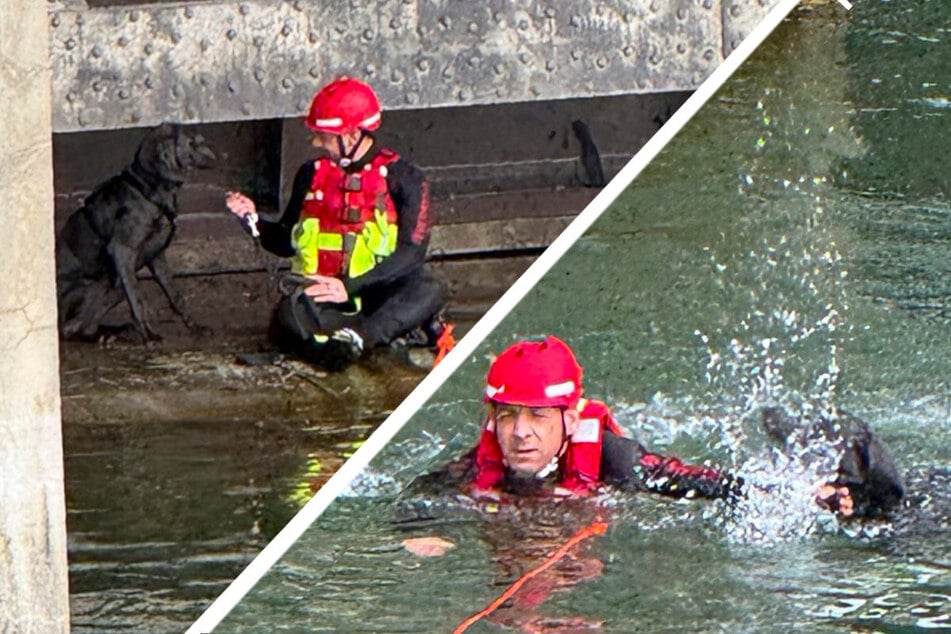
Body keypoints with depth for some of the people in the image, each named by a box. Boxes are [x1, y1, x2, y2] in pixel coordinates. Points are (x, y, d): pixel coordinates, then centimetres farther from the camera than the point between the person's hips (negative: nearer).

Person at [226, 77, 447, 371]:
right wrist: (254, 220, 0)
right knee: (290, 315, -36)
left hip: (376, 294, -1)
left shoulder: (403, 178, -1)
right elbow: (287, 243, 21)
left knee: (429, 290, -33)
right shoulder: (312, 174, 12)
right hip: (316, 294, 1)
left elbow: (411, 252, -11)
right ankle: (406, 328, -34)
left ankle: (358, 336, -47)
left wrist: (349, 287, -21)